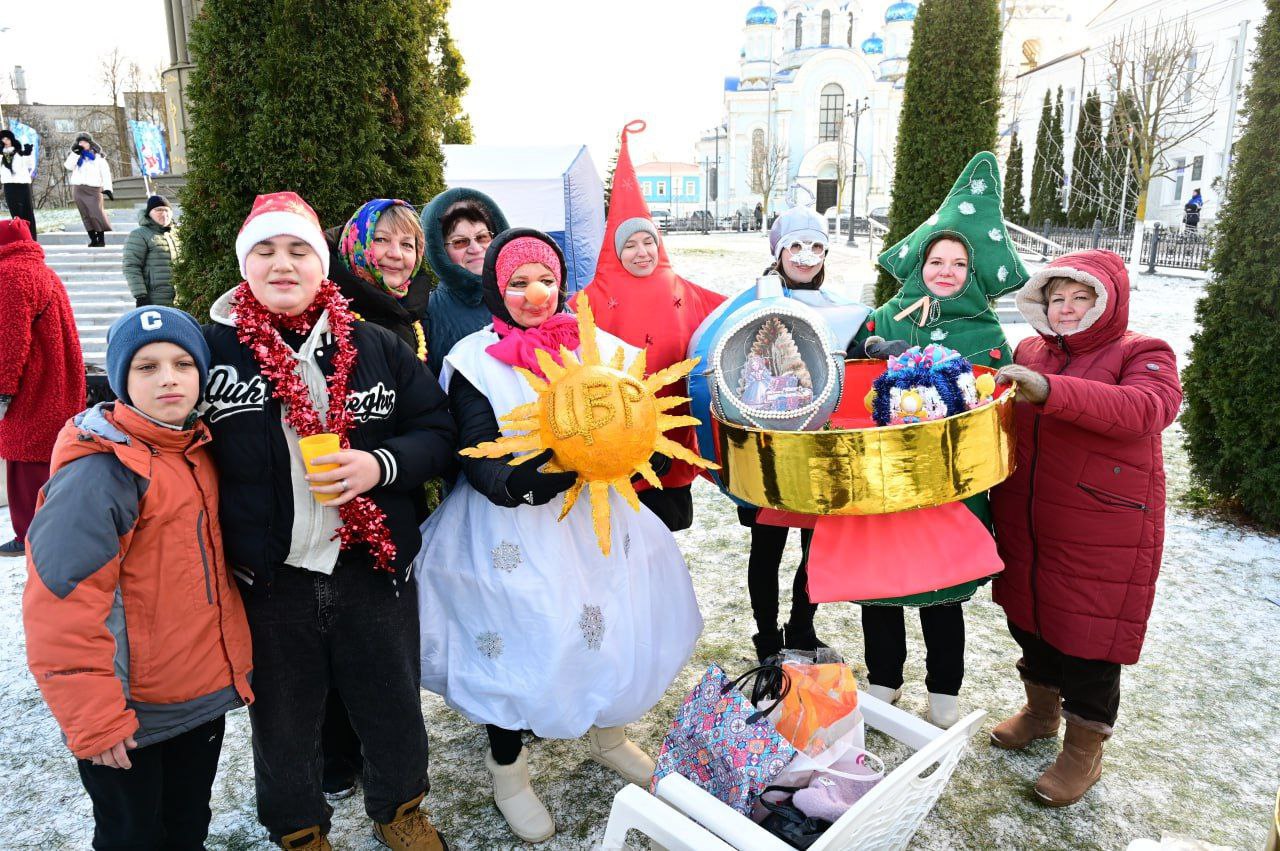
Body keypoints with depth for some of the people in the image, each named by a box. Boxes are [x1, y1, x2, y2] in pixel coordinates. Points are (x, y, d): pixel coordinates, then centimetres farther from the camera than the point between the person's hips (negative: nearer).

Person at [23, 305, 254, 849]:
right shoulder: (99, 471, -21)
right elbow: (59, 607, -23)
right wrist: (94, 719, -19)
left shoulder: (198, 452, 4)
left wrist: (235, 663, 13)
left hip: (206, 695, 7)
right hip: (131, 716, -6)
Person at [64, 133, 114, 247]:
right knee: (85, 215, 0)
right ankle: (93, 239, 1)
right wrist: (75, 153, -3)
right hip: (78, 189, 3)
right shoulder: (75, 155, 18)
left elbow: (105, 173, 4)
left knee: (96, 214, -15)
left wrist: (107, 188, -6)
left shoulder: (98, 156, 10)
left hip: (93, 188, -3)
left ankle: (101, 239, -9)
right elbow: (68, 166, 2)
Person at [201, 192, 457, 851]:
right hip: (266, 580, 0)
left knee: (394, 707, 18)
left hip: (375, 569, 1)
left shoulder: (375, 347, 0)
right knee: (282, 722, 19)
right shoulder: (210, 350, -3)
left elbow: (439, 432, -1)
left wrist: (381, 464, -19)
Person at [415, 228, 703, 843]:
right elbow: (476, 458, -10)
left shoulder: (596, 346, 6)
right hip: (512, 532, -3)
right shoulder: (475, 360, -5)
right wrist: (526, 480, -29)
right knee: (517, 642, 4)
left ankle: (607, 733, 42)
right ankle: (507, 772, 31)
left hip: (594, 520, 4)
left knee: (611, 624, 11)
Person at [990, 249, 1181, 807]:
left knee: (1088, 638, 4)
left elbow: (1144, 408, -32)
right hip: (1025, 525, 6)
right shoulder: (1029, 352, 7)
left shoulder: (1142, 355, -8)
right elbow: (1005, 422, 23)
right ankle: (1041, 712, 44)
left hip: (1101, 536, -5)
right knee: (1028, 618, 19)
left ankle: (1083, 752, 25)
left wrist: (1049, 390, -42)